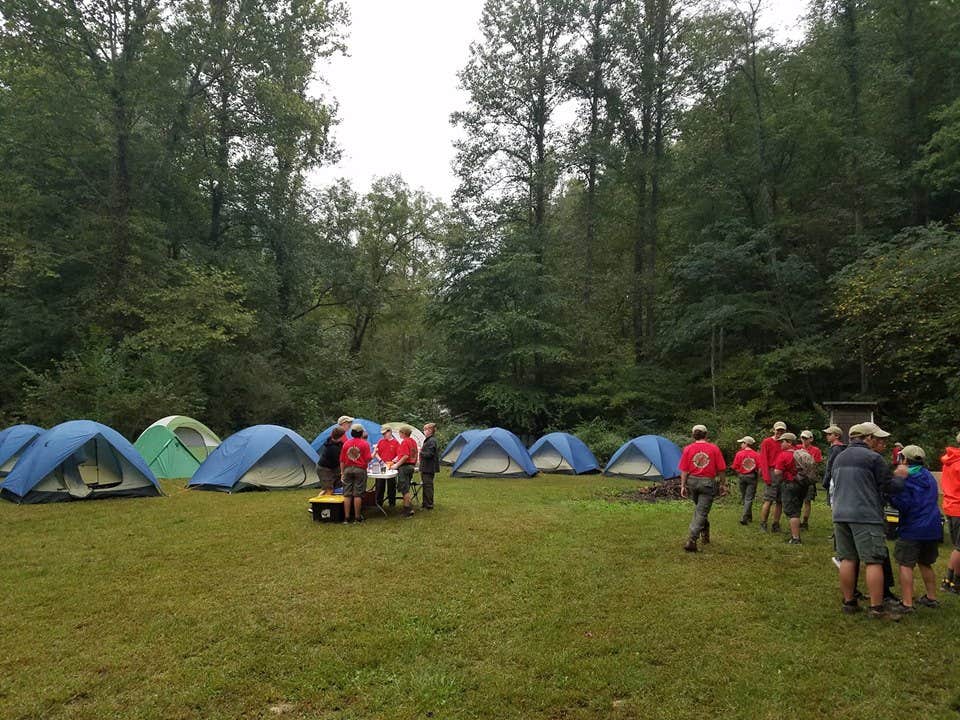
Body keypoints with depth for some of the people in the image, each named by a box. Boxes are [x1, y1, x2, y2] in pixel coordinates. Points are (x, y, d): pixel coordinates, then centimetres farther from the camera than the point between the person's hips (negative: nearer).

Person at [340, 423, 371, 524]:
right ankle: (357, 517, 4)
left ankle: (346, 517, 7)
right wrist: (374, 454, 10)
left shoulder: (346, 443, 5)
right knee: (357, 494, 1)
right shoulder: (365, 444, -5)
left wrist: (342, 472, 13)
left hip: (348, 469, 3)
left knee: (347, 494, 5)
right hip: (360, 469, -3)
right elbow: (368, 459, -10)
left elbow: (342, 460, 7)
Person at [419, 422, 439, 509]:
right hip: (426, 467, 10)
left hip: (429, 468, -10)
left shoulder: (431, 441, -17)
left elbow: (429, 454, -22)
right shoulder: (428, 440, 15)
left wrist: (420, 452, -12)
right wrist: (421, 450, 10)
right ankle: (425, 503, 25)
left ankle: (429, 505, 2)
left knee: (428, 485, -4)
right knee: (425, 485, 16)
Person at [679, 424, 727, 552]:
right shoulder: (714, 448, -3)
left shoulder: (688, 449, -1)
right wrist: (720, 482, 10)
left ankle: (705, 532, 36)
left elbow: (684, 470, -3)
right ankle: (692, 540, -9)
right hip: (708, 483, -2)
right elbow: (721, 469, -2)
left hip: (692, 481, 2)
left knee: (698, 508, 25)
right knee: (701, 512, -1)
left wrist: (683, 486, 1)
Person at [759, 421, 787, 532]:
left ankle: (776, 525, 14)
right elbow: (763, 460, -4)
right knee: (768, 501, -9)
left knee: (780, 501, 7)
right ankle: (763, 525, -3)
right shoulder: (767, 442, 2)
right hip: (772, 473, -5)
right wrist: (766, 476, -13)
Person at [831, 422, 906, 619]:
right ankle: (876, 608, -1)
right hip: (866, 516, -7)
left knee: (847, 560, 10)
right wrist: (901, 477, 14)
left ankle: (848, 602, 15)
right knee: (874, 562, -2)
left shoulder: (839, 457, 17)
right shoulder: (873, 457, -7)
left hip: (840, 515, 7)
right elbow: (890, 486, -4)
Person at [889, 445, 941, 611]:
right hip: (933, 528, 8)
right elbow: (935, 497, 24)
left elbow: (902, 504, -18)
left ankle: (907, 603, -8)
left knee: (905, 565, -4)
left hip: (913, 529, -7)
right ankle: (931, 598, 29)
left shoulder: (904, 478, -11)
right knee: (925, 564, 22)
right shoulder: (930, 477, 12)